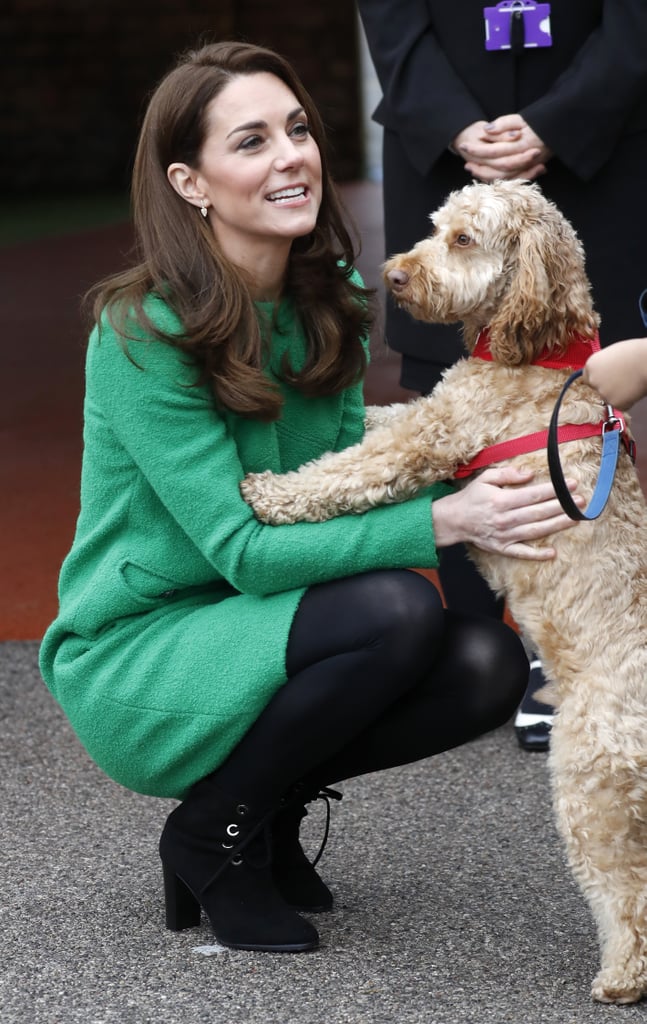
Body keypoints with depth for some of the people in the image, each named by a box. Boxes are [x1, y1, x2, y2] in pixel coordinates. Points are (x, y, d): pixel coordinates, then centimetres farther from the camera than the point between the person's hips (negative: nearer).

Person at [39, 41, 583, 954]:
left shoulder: (333, 300, 1)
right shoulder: (144, 333, -21)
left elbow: (346, 482, 2)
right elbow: (244, 551, -24)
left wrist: (474, 482, -16)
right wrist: (440, 523, -31)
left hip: (253, 638, 7)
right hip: (133, 663, -7)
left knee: (488, 662, -17)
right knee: (397, 611, -29)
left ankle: (270, 804, 8)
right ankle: (212, 832, -6)